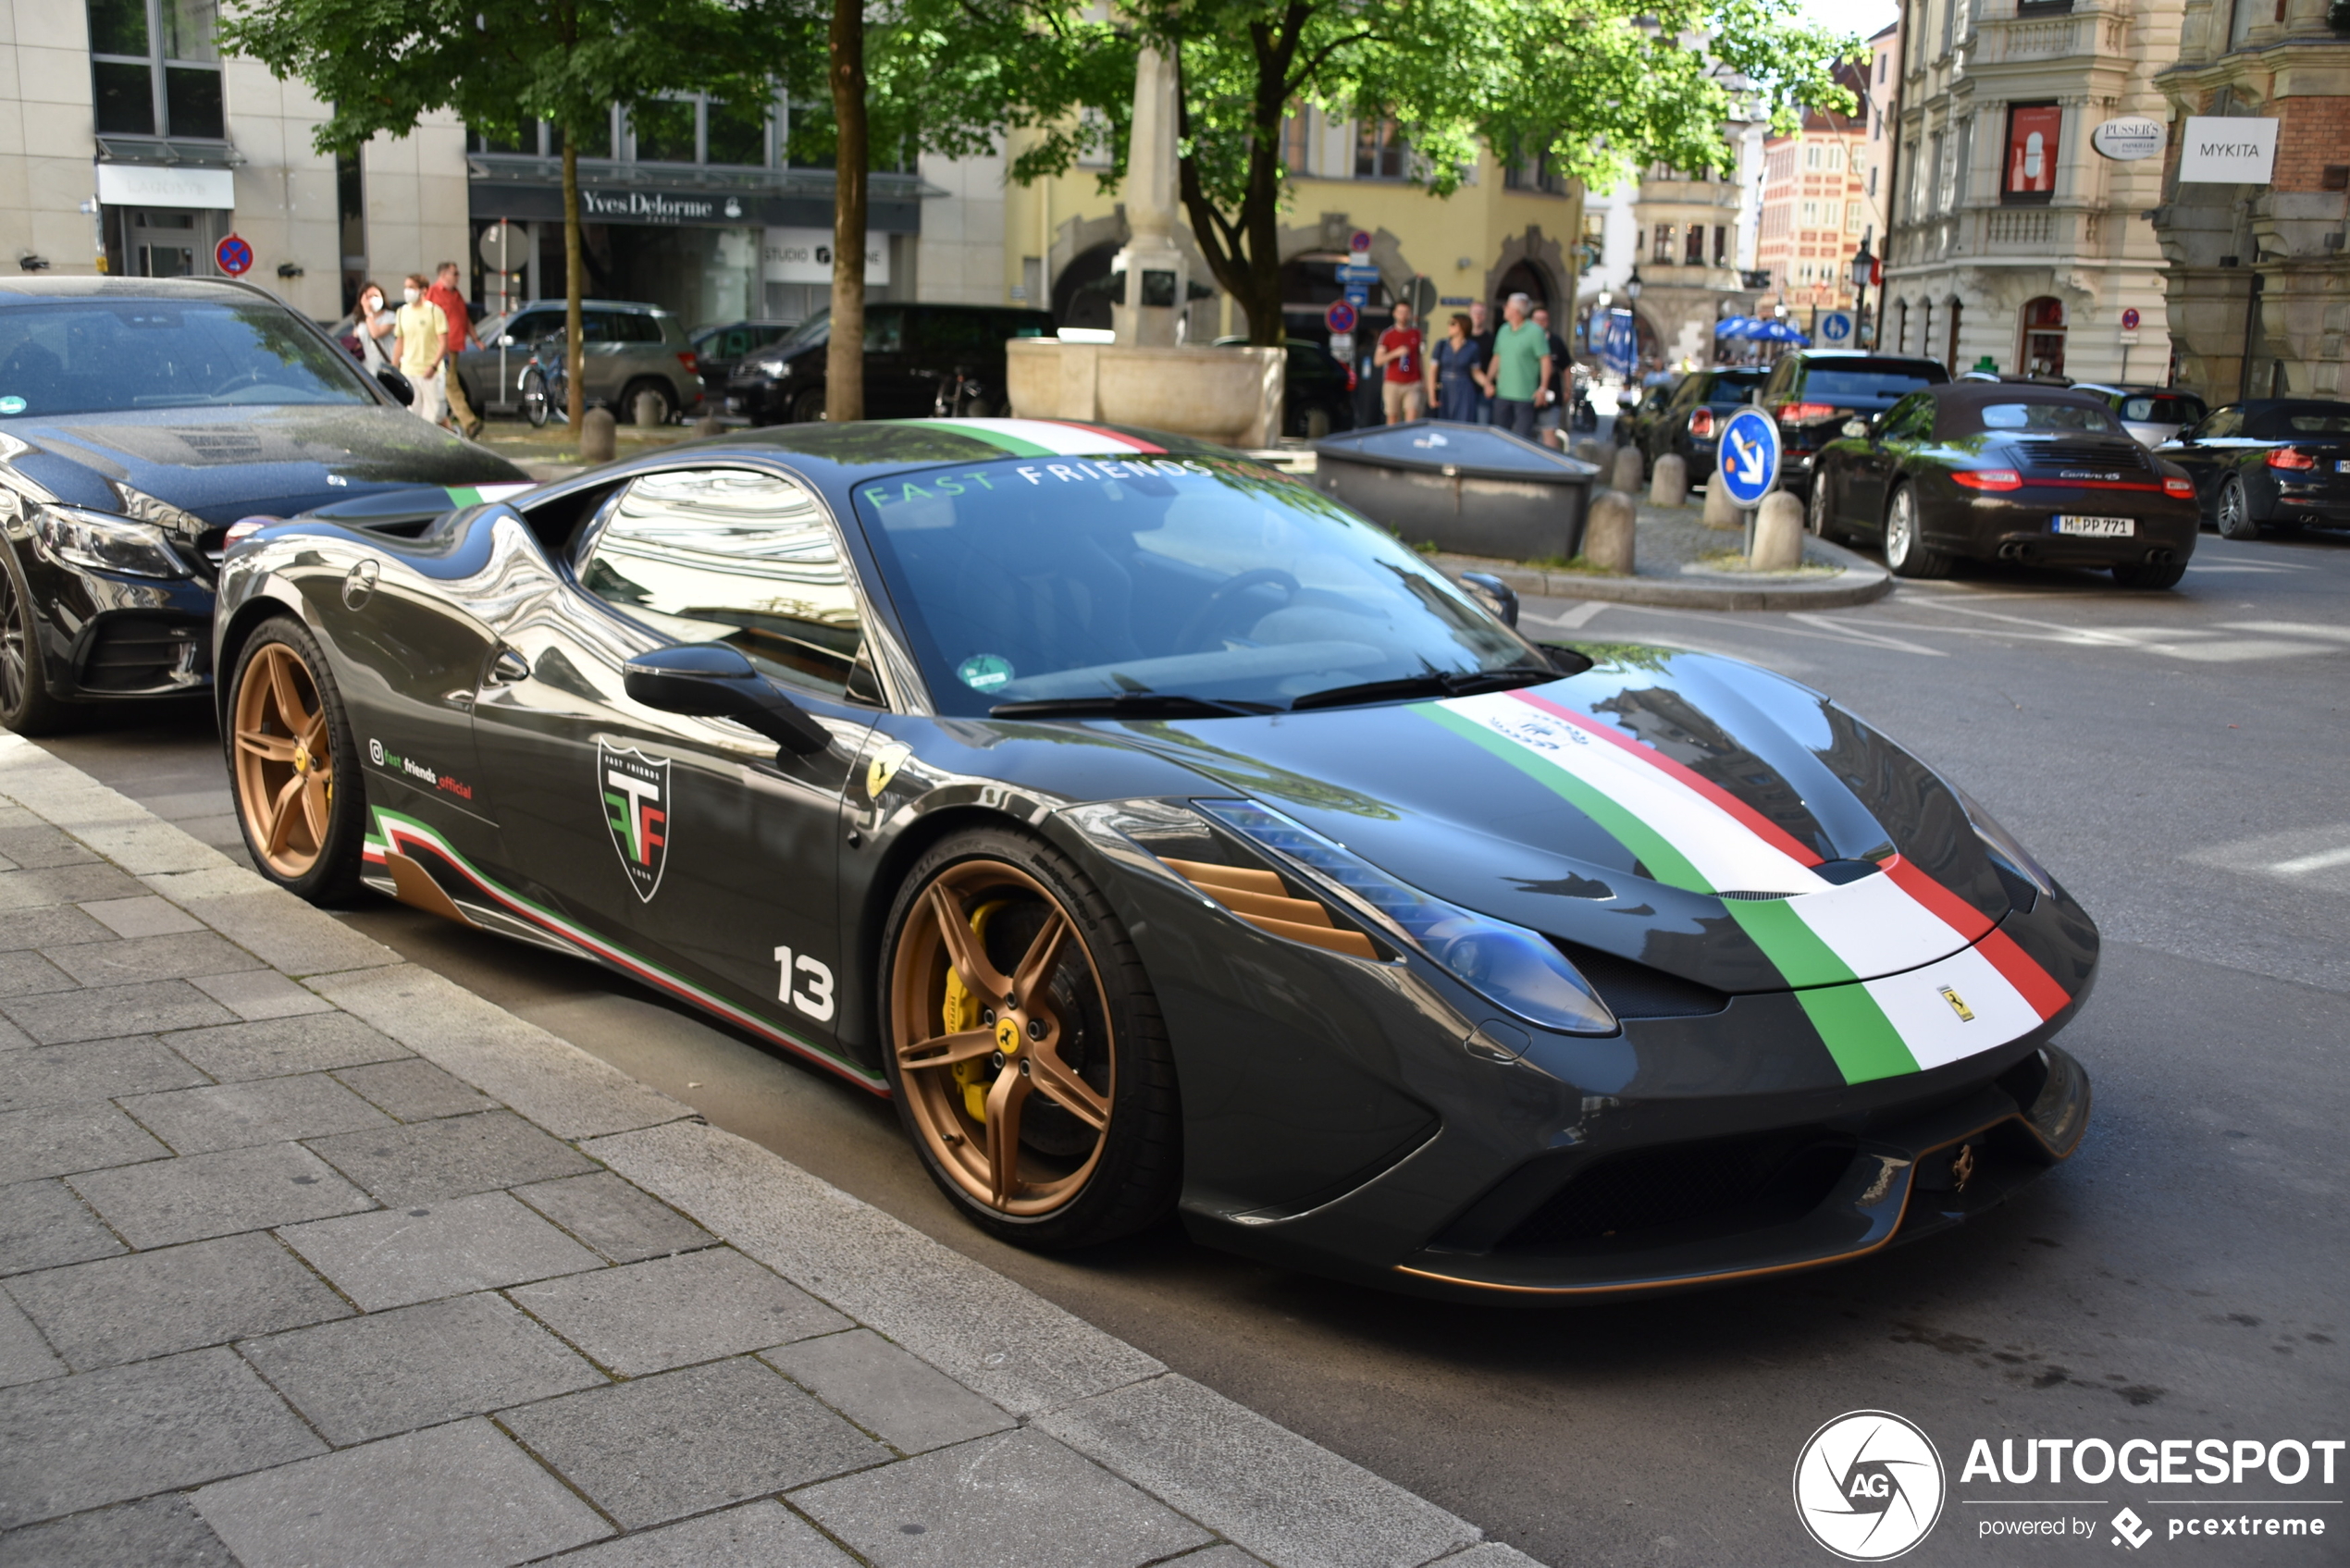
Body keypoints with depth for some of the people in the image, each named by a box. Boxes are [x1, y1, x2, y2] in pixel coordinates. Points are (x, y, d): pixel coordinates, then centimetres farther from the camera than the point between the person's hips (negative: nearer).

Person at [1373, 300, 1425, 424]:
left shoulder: (1416, 333, 9)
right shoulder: (1387, 335, 0)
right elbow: (1377, 361, -4)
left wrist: (1422, 379, 16)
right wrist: (1396, 353, -18)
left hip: (1413, 385, 1)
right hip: (1393, 384, -1)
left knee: (1412, 416, -12)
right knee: (1393, 418, 3)